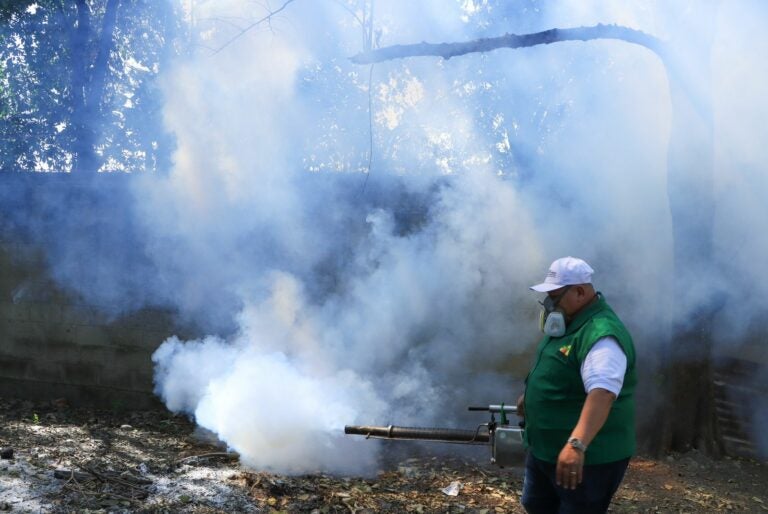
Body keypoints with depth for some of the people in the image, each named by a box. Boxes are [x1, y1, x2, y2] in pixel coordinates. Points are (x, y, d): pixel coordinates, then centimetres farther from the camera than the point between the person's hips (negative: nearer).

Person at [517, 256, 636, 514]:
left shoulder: (602, 335, -27)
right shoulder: (568, 321, 5)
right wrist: (530, 394, 33)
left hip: (589, 458, -10)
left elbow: (602, 393, -41)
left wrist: (577, 444, -51)